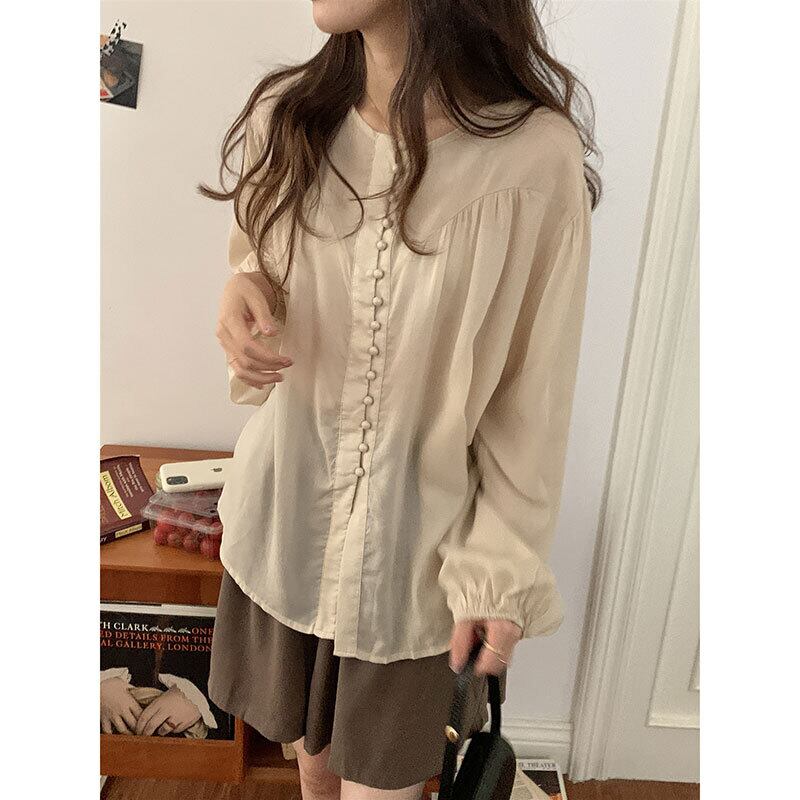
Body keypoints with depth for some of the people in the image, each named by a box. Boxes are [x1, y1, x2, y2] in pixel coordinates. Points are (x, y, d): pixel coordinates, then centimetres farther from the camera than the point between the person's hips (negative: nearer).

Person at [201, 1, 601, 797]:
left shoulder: (537, 156, -18)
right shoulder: (284, 116, -5)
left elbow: (532, 393, -11)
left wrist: (503, 566, -8)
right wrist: (242, 289, -11)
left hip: (418, 546, -3)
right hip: (288, 516, 4)